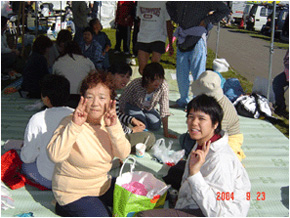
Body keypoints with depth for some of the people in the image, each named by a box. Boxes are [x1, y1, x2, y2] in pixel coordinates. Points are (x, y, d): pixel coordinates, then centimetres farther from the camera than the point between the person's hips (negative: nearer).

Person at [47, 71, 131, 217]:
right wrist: (75, 126, -40)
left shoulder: (109, 121, -5)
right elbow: (55, 156, -35)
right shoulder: (70, 123, -20)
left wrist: (114, 127, -29)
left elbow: (124, 154, -15)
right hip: (74, 192, -6)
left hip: (103, 184, 6)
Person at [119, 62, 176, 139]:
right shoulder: (136, 84, -35)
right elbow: (122, 101, -20)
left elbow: (164, 110, -27)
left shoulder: (164, 87, -31)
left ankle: (144, 116, 13)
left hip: (148, 108, 3)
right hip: (132, 106, -3)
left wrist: (166, 132, -28)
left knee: (156, 126, -17)